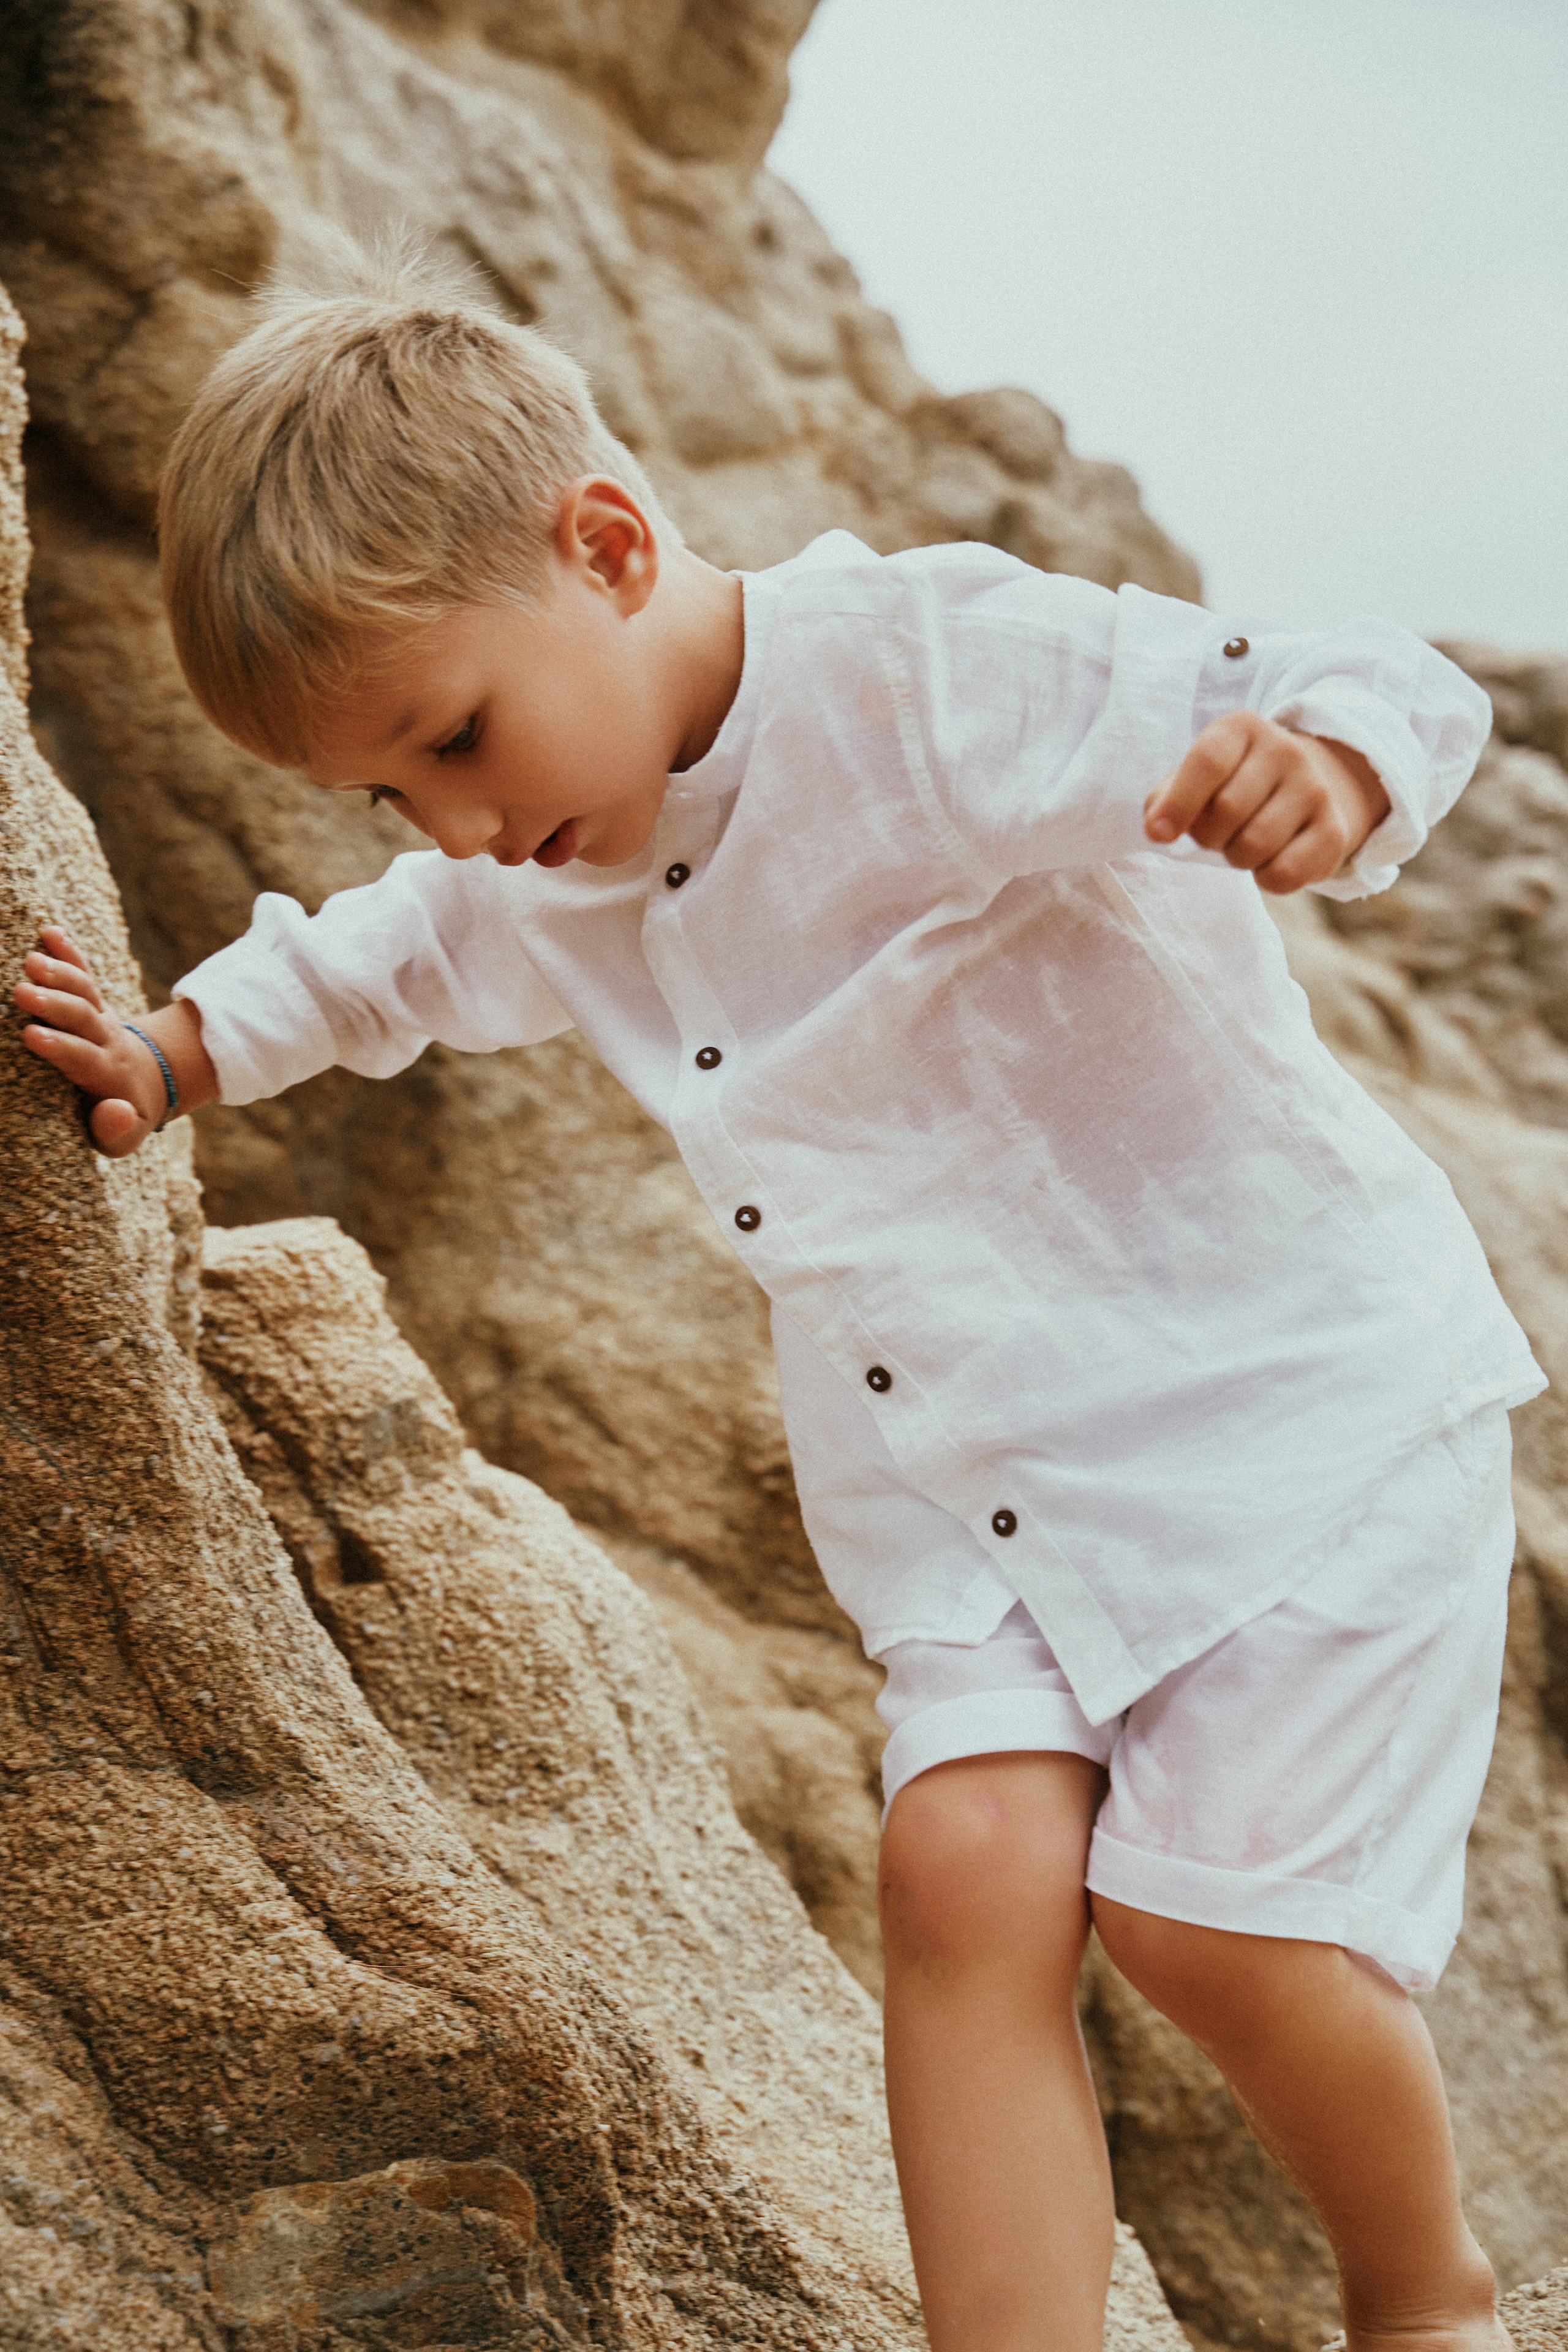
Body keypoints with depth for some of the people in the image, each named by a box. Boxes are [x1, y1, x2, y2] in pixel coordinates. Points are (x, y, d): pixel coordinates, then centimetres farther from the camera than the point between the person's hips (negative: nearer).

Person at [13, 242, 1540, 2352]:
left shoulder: (938, 666, -18)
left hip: (1297, 1382, -6)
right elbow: (373, 957, 30)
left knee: (1217, 1916, -10)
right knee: (968, 1865, -14)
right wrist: (181, 1046, 25)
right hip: (968, 1486, 6)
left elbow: (1376, 695, -22)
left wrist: (1320, 771, -43)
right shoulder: (537, 890, 6)